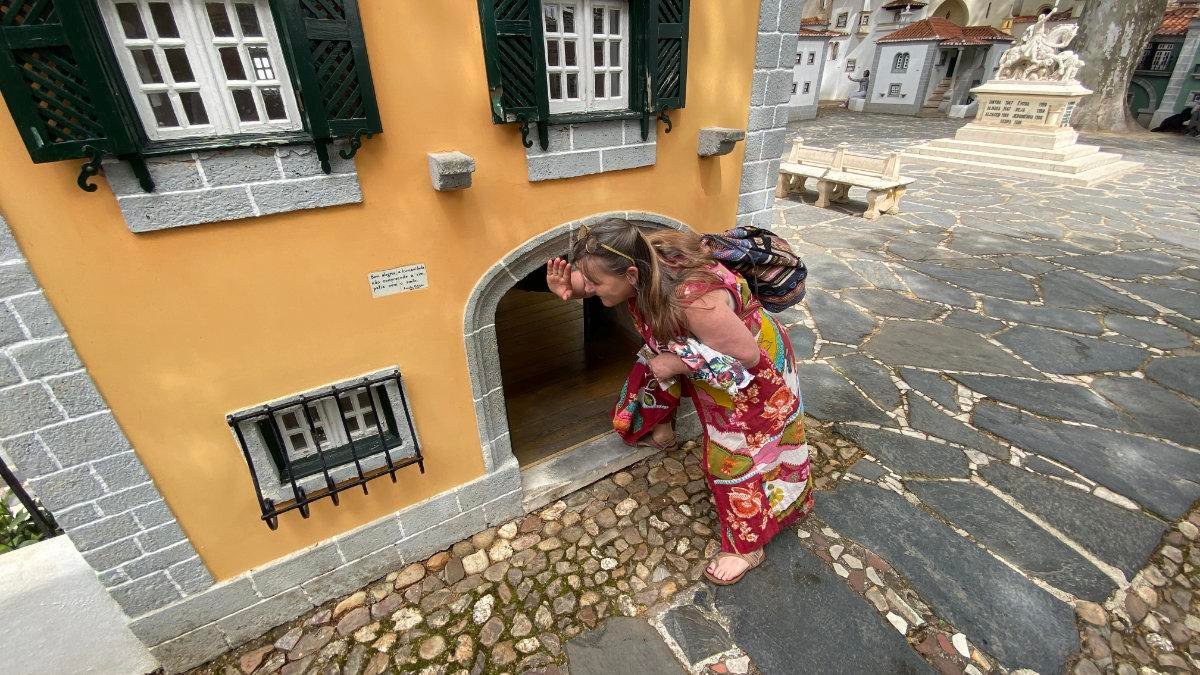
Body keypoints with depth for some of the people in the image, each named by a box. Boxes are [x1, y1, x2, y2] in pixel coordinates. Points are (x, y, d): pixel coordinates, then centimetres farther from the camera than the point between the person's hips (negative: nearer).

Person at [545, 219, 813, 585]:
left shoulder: (695, 300, -43)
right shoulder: (642, 266, -21)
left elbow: (747, 355, -31)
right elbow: (585, 281, -3)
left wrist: (681, 363, -28)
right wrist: (565, 286, -25)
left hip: (752, 372, -7)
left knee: (737, 453, 3)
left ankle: (748, 547, 24)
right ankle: (659, 425, 42)